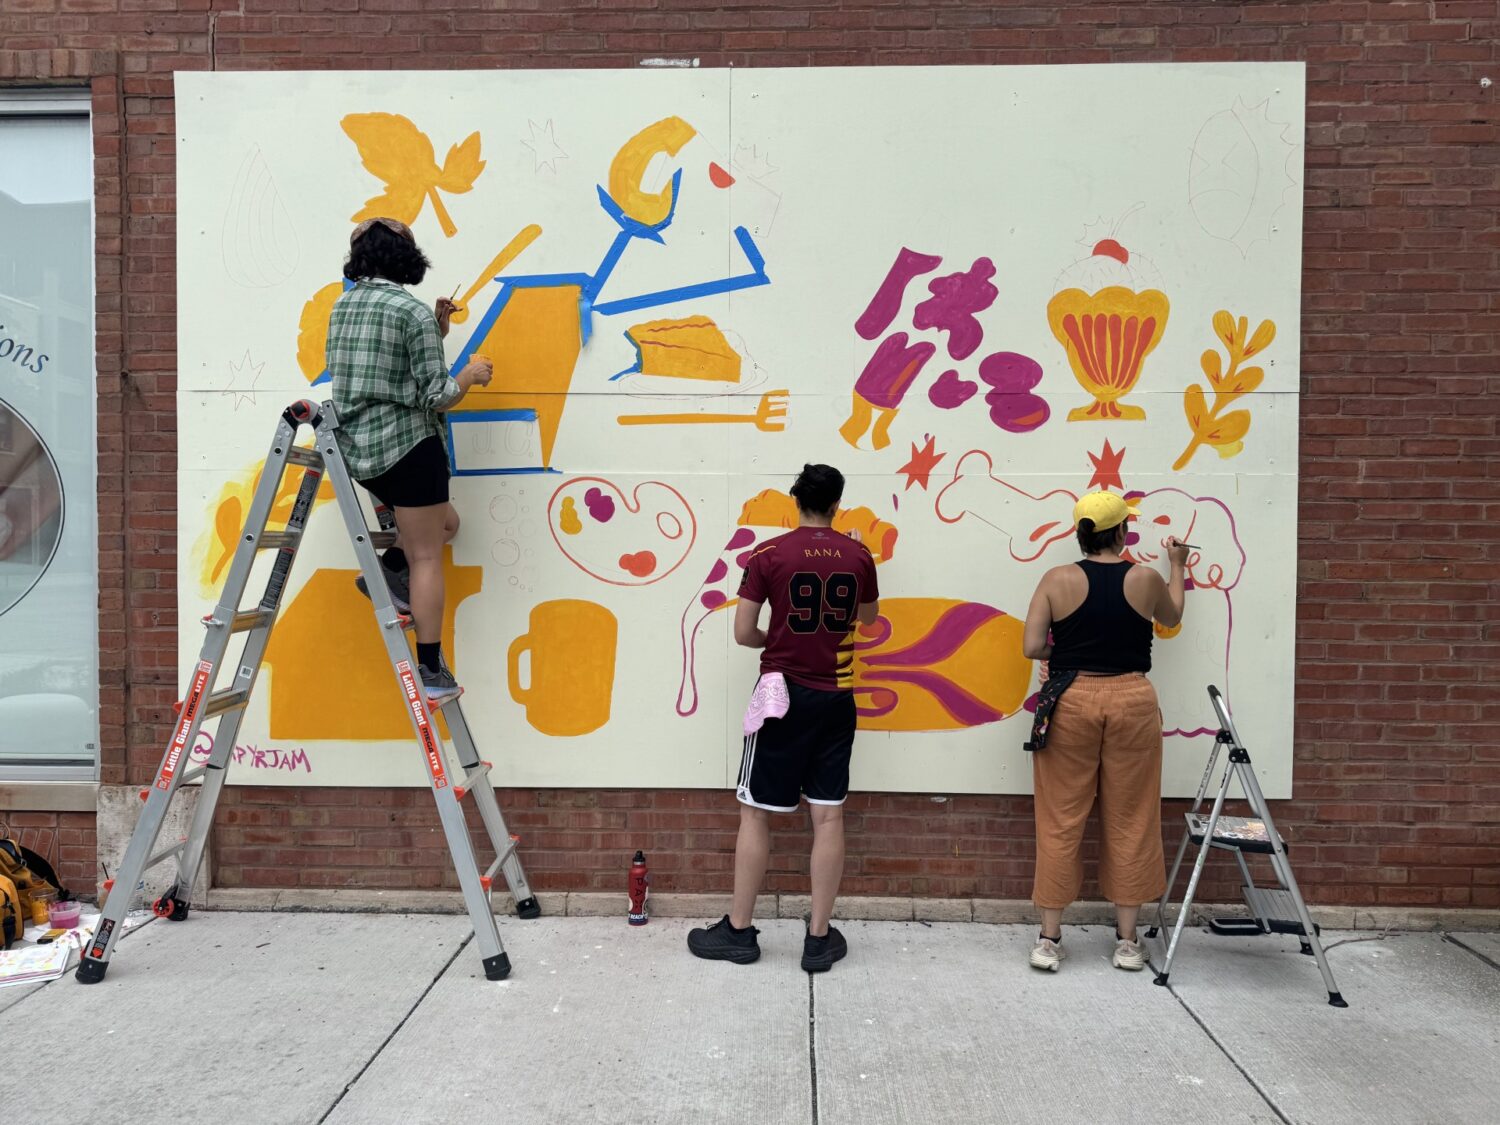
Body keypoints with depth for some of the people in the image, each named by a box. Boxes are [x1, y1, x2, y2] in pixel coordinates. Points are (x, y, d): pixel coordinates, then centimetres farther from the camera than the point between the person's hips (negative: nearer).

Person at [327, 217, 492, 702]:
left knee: (445, 523, 24)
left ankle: (386, 572, 7)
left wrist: (435, 332, 19)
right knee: (426, 557, 0)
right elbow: (436, 397, -13)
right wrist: (471, 375, 4)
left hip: (357, 449, 7)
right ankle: (431, 672, 3)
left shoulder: (342, 307, 11)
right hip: (407, 446, -7)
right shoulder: (414, 312, -11)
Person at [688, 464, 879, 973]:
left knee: (756, 812, 7)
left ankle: (738, 930, 16)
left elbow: (743, 633, -7)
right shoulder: (858, 555, 1)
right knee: (828, 816, 7)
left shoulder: (769, 555, -8)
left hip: (783, 694, -3)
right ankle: (820, 937, 15)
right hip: (836, 699, 3)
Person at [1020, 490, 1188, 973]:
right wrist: (1177, 567, 34)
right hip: (1131, 701, 1)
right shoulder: (1146, 579, -1)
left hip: (1071, 702, -1)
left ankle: (1049, 939, 13)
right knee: (1129, 821, 11)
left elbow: (1032, 647, -9)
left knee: (1062, 820, 7)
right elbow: (1172, 617, 20)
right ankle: (1127, 941, 21)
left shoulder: (1057, 580, -5)